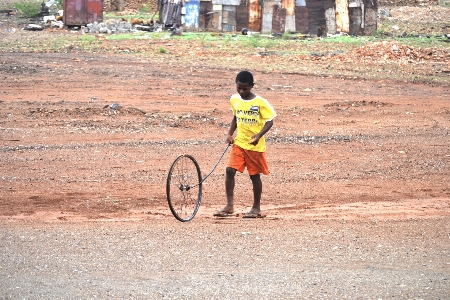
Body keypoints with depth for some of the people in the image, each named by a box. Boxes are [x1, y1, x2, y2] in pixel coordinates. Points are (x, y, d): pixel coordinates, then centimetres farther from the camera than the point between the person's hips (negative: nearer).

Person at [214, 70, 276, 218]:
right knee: (230, 170, -10)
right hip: (239, 143, 4)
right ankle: (229, 205, -5)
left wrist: (259, 135, -25)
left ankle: (256, 208, 19)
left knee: (255, 176, 5)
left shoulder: (260, 102, -13)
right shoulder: (234, 100, 3)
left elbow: (269, 121, -10)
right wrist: (230, 134, 6)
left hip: (255, 145, -4)